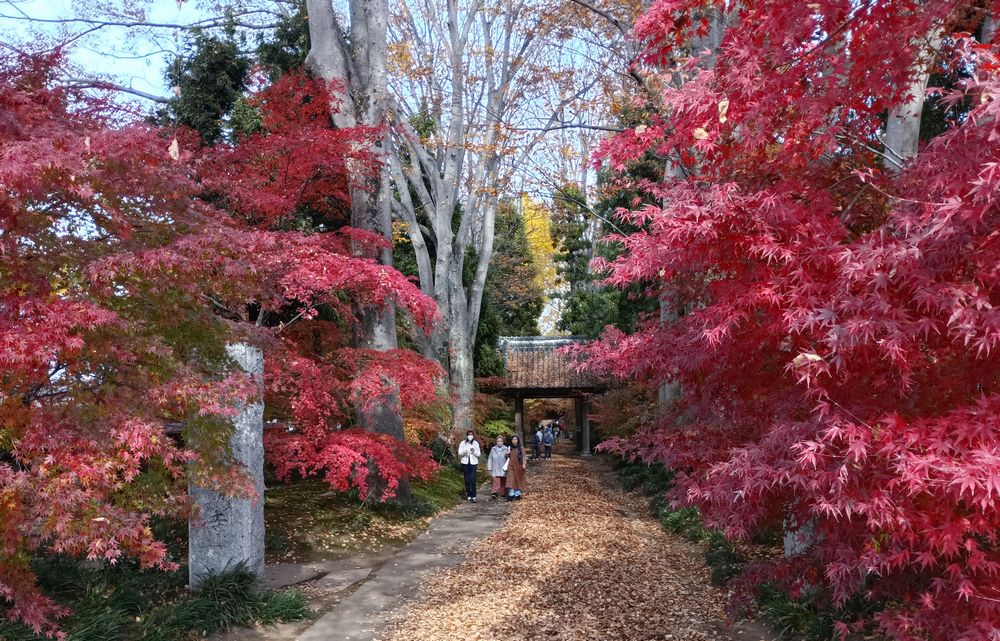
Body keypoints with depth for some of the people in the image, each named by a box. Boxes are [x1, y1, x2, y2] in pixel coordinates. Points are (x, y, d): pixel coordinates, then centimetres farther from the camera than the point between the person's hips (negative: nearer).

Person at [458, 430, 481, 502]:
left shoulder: (476, 443, 5)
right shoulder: (462, 443, 4)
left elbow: (479, 454, 2)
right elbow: (460, 453, -2)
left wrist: (474, 451, -18)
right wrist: (465, 451, -23)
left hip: (473, 463, -1)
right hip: (465, 463, 1)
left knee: (473, 480, -10)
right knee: (467, 480, 3)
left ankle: (473, 497, -12)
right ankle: (468, 496, 12)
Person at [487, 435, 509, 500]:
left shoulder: (506, 449, 1)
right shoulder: (493, 449, 4)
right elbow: (490, 460, 8)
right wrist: (490, 469, 7)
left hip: (503, 469, 0)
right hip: (495, 470, 0)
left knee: (503, 482, 8)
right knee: (496, 482, -14)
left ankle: (503, 494, 19)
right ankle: (495, 493, -17)